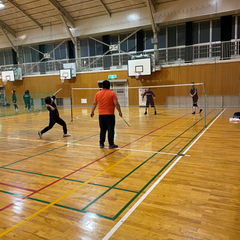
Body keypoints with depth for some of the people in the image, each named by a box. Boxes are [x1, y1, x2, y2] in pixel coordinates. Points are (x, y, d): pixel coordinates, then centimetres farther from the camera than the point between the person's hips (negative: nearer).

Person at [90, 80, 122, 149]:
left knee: (102, 129, 13)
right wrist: (120, 112, 0)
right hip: (110, 115, -4)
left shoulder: (98, 94, 5)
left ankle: (101, 143, 17)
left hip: (101, 115, 4)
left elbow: (94, 104, 9)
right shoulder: (112, 93, -5)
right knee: (110, 130, 3)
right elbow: (116, 104, -9)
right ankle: (111, 144, 6)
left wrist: (92, 112, 21)